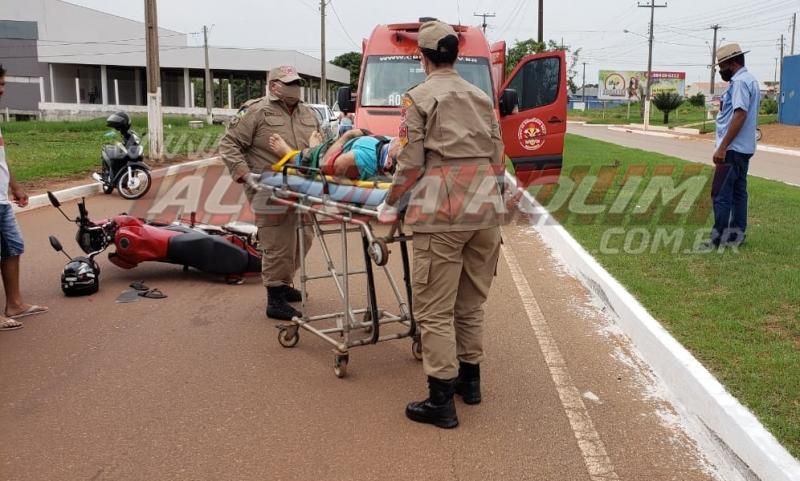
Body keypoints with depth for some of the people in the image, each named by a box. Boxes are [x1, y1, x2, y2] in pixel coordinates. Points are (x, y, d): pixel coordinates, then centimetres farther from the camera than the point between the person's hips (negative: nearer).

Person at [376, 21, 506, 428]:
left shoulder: (420, 97, 0)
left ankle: (441, 401, 1)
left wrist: (391, 204, 10)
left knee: (434, 310, -1)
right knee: (471, 303, 17)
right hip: (485, 211, 6)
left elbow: (411, 164, -5)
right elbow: (497, 157, 16)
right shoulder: (482, 98, 16)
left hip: (442, 214, -6)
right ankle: (469, 378, 28)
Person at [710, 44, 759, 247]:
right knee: (738, 192, 12)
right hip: (743, 148, 11)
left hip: (733, 149, -11)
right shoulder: (749, 80, 18)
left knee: (721, 194, -9)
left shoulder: (740, 82, -14)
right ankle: (735, 234, 18)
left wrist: (722, 148, -25)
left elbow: (740, 116, -23)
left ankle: (718, 238, -8)